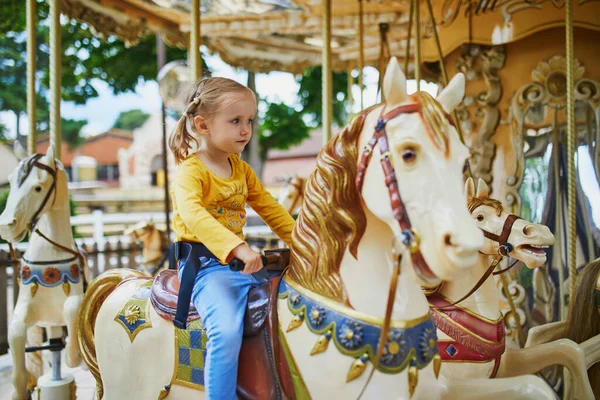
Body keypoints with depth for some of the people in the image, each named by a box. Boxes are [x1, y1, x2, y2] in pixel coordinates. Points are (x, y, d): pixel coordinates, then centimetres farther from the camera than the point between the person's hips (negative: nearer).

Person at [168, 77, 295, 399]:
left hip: (239, 261, 8)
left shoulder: (242, 170, 15)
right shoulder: (191, 170, -10)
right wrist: (237, 248, -40)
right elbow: (192, 214, -28)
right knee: (227, 330, -30)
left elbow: (269, 208, 21)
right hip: (205, 264, -8)